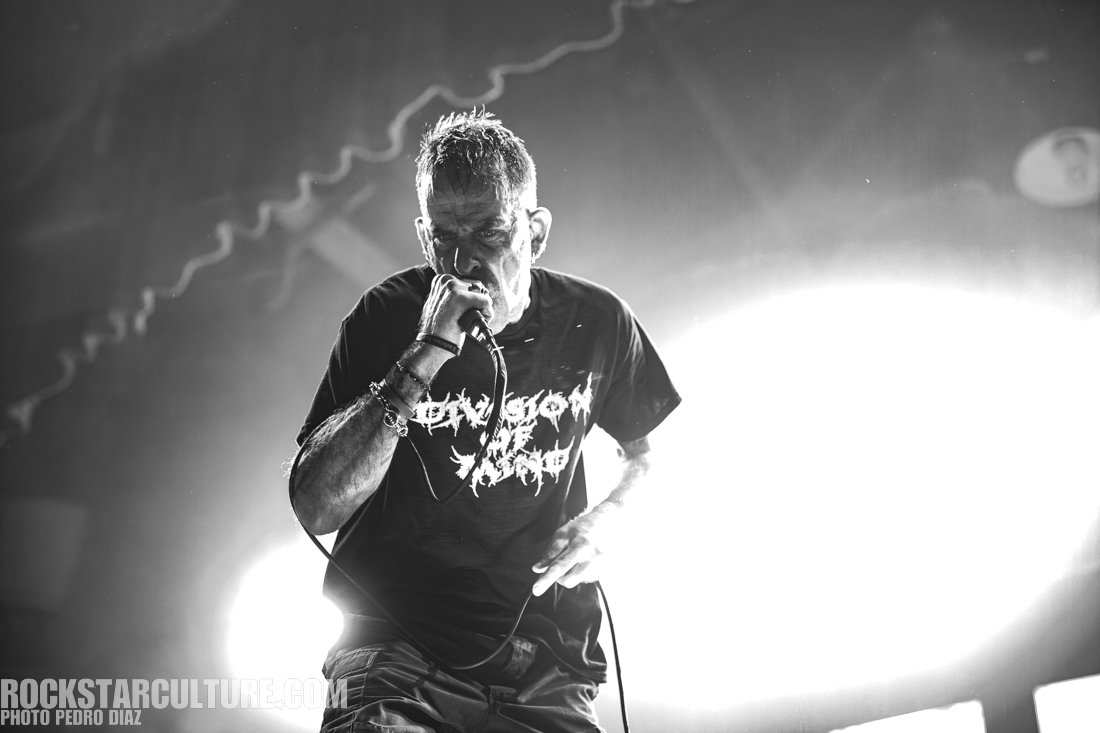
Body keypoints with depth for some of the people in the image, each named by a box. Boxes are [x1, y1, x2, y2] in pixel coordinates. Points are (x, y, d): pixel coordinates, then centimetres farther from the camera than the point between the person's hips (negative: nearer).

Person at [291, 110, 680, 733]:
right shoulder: (386, 319, -5)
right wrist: (423, 359, -22)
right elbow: (315, 508, -15)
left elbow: (650, 453, 20)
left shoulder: (596, 321, 1)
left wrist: (609, 518, -3)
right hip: (395, 643, -3)